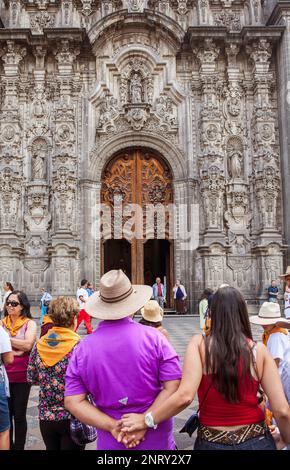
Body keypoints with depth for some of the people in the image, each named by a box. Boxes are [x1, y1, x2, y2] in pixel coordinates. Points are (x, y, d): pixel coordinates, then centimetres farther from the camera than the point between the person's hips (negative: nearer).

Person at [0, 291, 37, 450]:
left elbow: (28, 345, -17)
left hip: (21, 376, -3)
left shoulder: (30, 324, -4)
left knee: (19, 415, 8)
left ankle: (19, 447, 23)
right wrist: (17, 350, -17)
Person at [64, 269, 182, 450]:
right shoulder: (153, 337, -12)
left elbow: (73, 402, -8)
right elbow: (173, 387, -16)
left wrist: (113, 426, -12)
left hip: (110, 442, 1)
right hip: (157, 439, -1)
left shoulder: (83, 348, -6)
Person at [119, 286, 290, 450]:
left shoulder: (199, 343, -12)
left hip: (211, 443, 0)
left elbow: (185, 396, -23)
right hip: (257, 442, 0)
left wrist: (146, 420, -11)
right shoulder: (258, 350, -9)